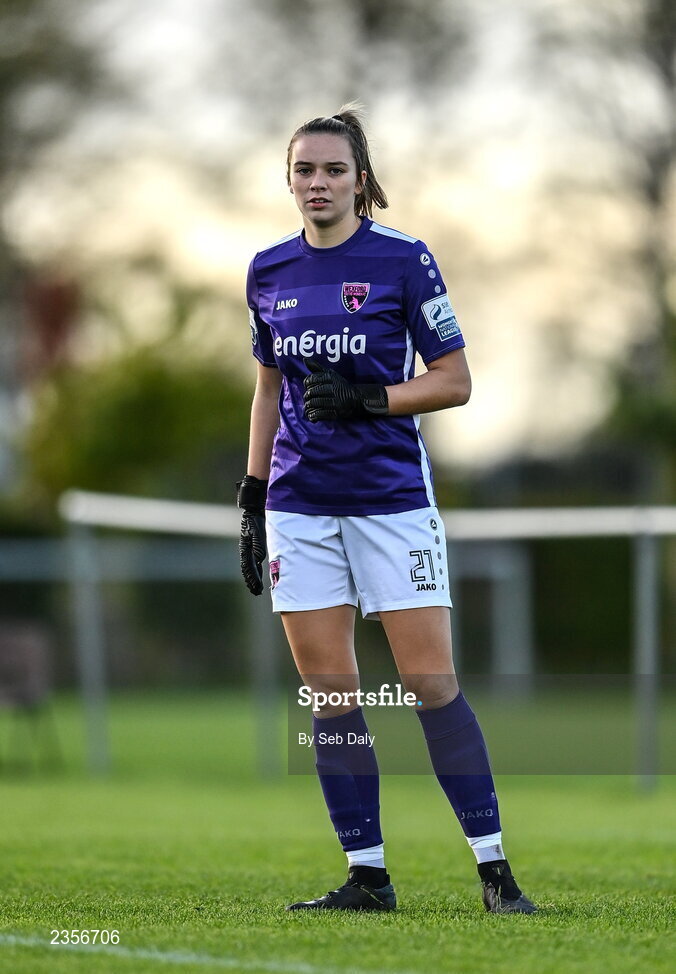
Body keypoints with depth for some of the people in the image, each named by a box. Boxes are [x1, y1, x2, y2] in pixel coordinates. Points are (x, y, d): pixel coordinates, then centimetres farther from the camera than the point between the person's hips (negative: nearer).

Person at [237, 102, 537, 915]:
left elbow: (454, 381, -3)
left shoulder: (403, 258, -5)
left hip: (392, 496, -4)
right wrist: (251, 499, 14)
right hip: (301, 504, 4)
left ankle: (494, 870, -3)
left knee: (431, 681, -7)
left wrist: (366, 400, -17)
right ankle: (367, 873, 8)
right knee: (329, 690, 2)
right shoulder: (269, 271, 9)